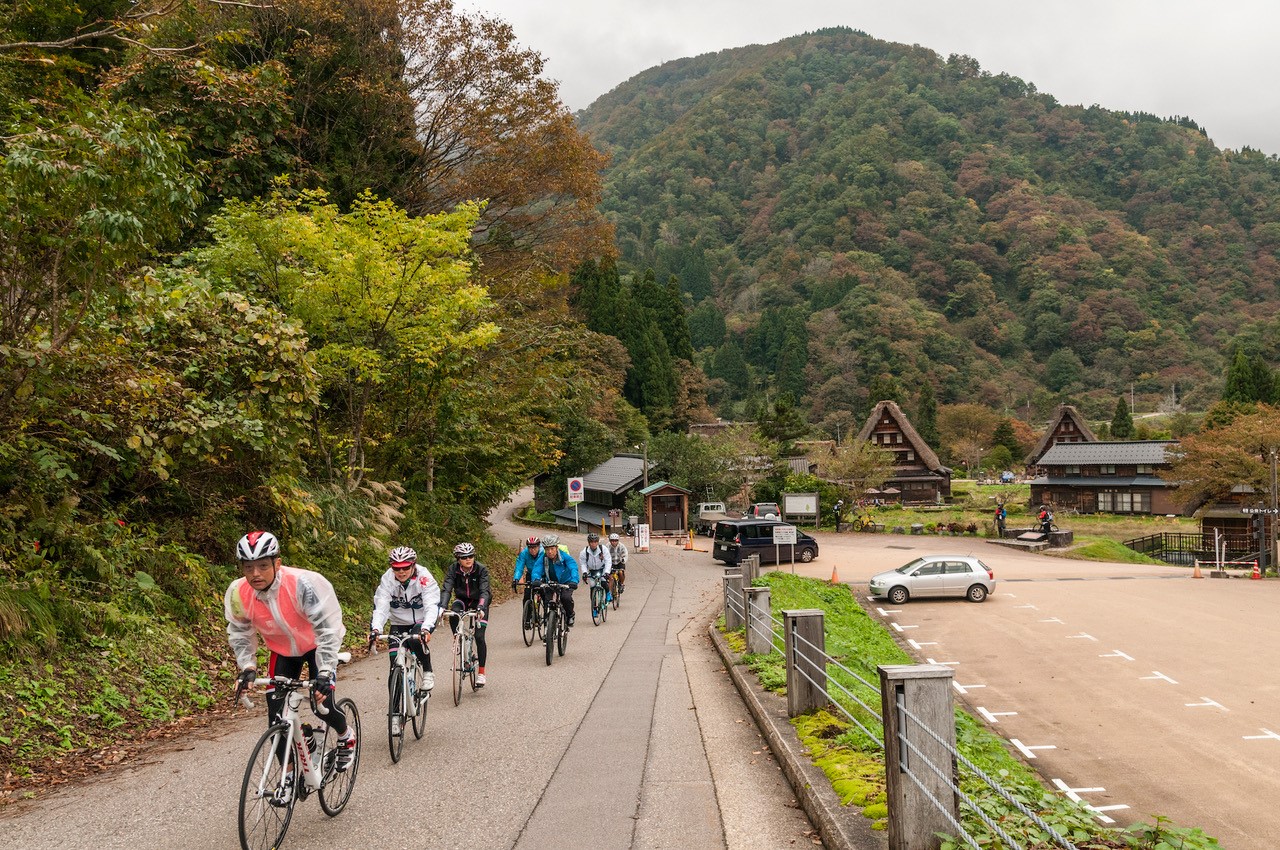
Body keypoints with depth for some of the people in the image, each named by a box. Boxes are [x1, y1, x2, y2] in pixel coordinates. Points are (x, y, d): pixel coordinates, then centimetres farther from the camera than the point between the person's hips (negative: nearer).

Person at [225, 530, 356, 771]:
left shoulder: (303, 584, -36)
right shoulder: (237, 594, -22)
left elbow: (327, 629, -33)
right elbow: (240, 634, -4)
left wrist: (324, 673, -38)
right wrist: (248, 668, -17)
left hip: (317, 646, -4)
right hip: (282, 651, 4)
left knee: (323, 703, -14)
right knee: (276, 715, -5)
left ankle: (347, 737, 21)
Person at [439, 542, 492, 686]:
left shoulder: (481, 569, -26)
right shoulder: (453, 569, -21)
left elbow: (484, 591, -35)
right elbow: (446, 589, -31)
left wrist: (481, 608, -53)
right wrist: (442, 607, -48)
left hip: (479, 601, -2)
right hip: (462, 599, 2)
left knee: (479, 637, -12)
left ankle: (481, 672, 1)